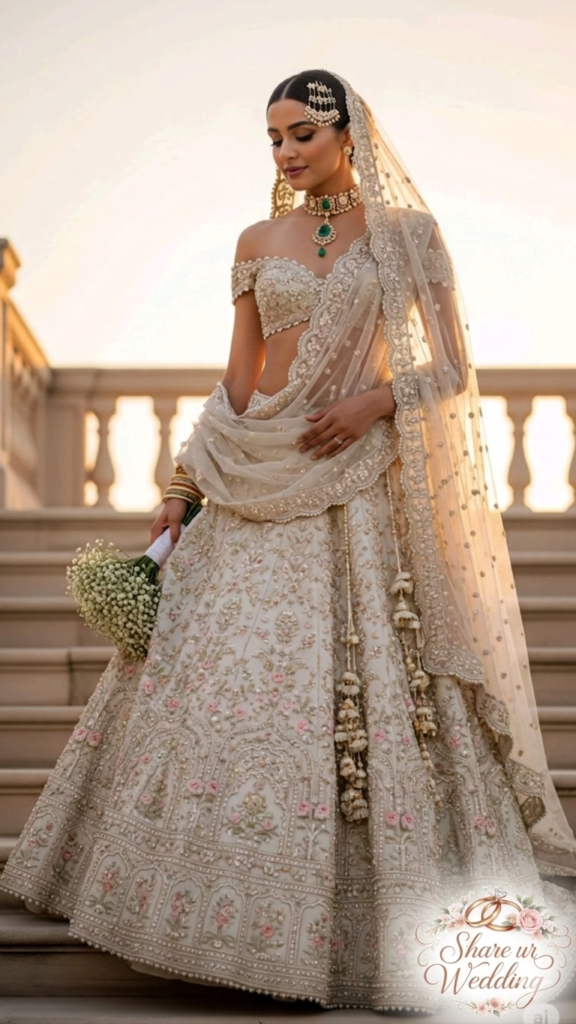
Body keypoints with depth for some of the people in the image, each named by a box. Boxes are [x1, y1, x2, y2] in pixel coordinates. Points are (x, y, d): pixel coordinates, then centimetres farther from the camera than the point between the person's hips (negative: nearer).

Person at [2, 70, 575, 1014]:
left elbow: (454, 369, 3)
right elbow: (238, 380, 12)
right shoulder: (258, 243, 11)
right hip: (260, 484, 3)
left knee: (368, 681, -5)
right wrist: (185, 483, 6)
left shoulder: (408, 231, 3)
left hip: (361, 485, -3)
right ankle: (221, 897, 13)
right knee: (218, 670, -1)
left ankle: (390, 915, 7)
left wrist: (379, 398, -15)